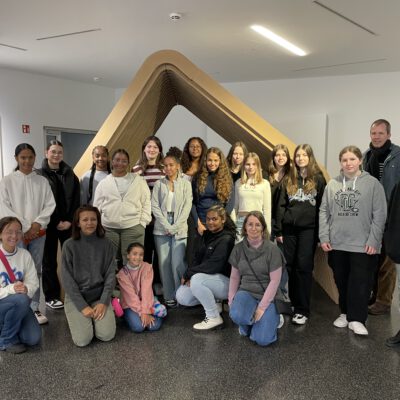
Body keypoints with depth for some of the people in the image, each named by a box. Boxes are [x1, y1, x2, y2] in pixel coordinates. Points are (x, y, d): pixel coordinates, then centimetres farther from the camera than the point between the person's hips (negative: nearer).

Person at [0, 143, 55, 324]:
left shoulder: (42, 181, 6)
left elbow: (50, 204, 3)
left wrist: (37, 223, -10)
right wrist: (26, 227, -11)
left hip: (39, 232, 3)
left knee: (36, 271, 8)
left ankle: (34, 308, 17)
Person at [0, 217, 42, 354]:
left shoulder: (25, 254, -3)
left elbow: (33, 282, -3)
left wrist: (26, 289, -26)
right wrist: (11, 289, -32)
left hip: (20, 305, 4)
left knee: (33, 338, -11)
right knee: (21, 300, -35)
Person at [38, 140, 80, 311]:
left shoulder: (70, 174, 8)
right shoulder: (39, 175, -3)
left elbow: (76, 200, 5)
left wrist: (70, 220, -6)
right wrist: (56, 222, -11)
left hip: (68, 223, 3)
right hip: (49, 224, -3)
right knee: (50, 261, 5)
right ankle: (51, 297, 16)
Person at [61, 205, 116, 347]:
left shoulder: (106, 244, -2)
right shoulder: (69, 245, -7)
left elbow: (110, 275, -1)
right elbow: (67, 279, -9)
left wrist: (103, 302, -12)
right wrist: (83, 306, -15)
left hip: (100, 296, 2)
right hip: (76, 297, -1)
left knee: (107, 335, -15)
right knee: (82, 340, -16)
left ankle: (94, 318, 16)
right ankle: (75, 317, 16)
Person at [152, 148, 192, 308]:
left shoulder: (185, 184, 5)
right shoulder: (158, 184, 8)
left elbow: (187, 207, -1)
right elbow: (155, 206, 2)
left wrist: (175, 227, -9)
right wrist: (166, 226, -9)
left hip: (179, 229, -2)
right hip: (162, 228, 2)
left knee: (178, 263, -8)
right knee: (164, 263, 1)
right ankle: (169, 297, 11)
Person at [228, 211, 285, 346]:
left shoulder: (272, 249, -11)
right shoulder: (238, 248, 0)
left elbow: (275, 281, -11)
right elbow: (234, 277, 8)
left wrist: (262, 307, -13)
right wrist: (231, 301, 1)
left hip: (267, 296, -2)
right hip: (246, 292, 2)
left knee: (262, 340, -18)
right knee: (236, 315, -32)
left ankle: (272, 316, 15)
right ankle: (249, 321, 6)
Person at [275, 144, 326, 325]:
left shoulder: (318, 179, 3)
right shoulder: (289, 180, 11)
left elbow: (322, 206, 0)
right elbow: (281, 205, 9)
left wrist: (321, 232, -5)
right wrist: (278, 230, 3)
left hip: (308, 229, -3)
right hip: (289, 228, 3)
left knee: (304, 267, -2)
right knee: (289, 266, 5)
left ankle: (302, 310, 6)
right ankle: (291, 303, 19)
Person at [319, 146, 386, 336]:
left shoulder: (372, 183, -4)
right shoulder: (332, 184, 5)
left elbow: (379, 215, -6)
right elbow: (324, 212, 6)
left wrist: (373, 240, -11)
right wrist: (324, 237, -1)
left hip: (362, 245, -3)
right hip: (337, 244, 3)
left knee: (360, 283, 1)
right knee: (342, 282, 14)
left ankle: (356, 319, 12)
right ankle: (345, 313, 29)